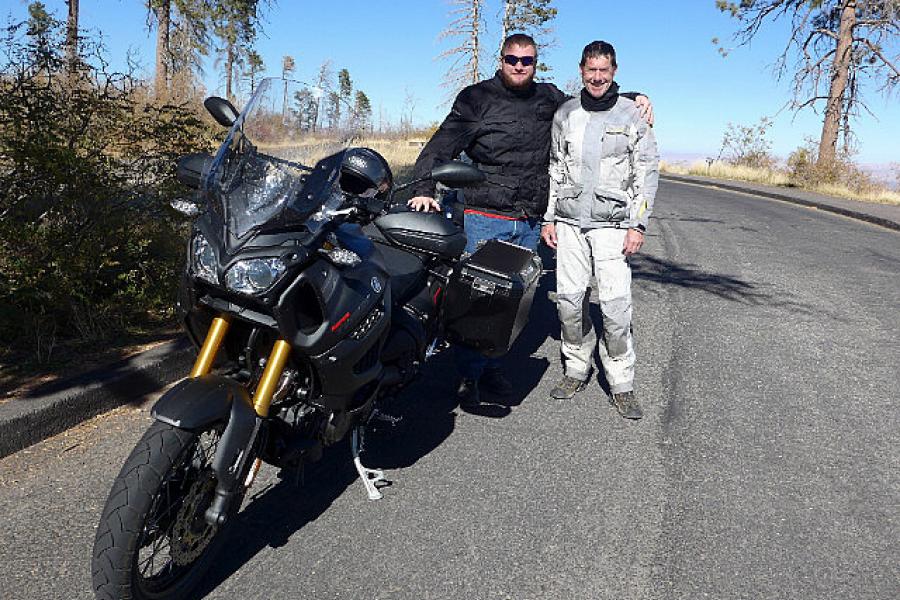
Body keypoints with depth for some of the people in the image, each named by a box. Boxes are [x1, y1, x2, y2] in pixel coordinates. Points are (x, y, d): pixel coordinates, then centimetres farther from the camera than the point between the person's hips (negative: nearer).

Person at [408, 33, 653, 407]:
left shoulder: (549, 99, 14)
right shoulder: (477, 98, 1)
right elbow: (443, 144, -8)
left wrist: (633, 99, 16)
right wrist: (425, 187, -24)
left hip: (529, 223, 5)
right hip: (484, 218, -4)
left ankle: (490, 365, 24)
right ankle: (469, 376, 10)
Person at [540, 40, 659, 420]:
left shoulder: (632, 115, 4)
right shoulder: (565, 114, 12)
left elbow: (647, 171, 2)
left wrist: (638, 225, -5)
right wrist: (548, 218, 10)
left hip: (612, 224, -3)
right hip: (569, 222, 3)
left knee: (616, 304, -8)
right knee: (569, 298, 2)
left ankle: (622, 384, 5)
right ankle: (576, 368, 20)